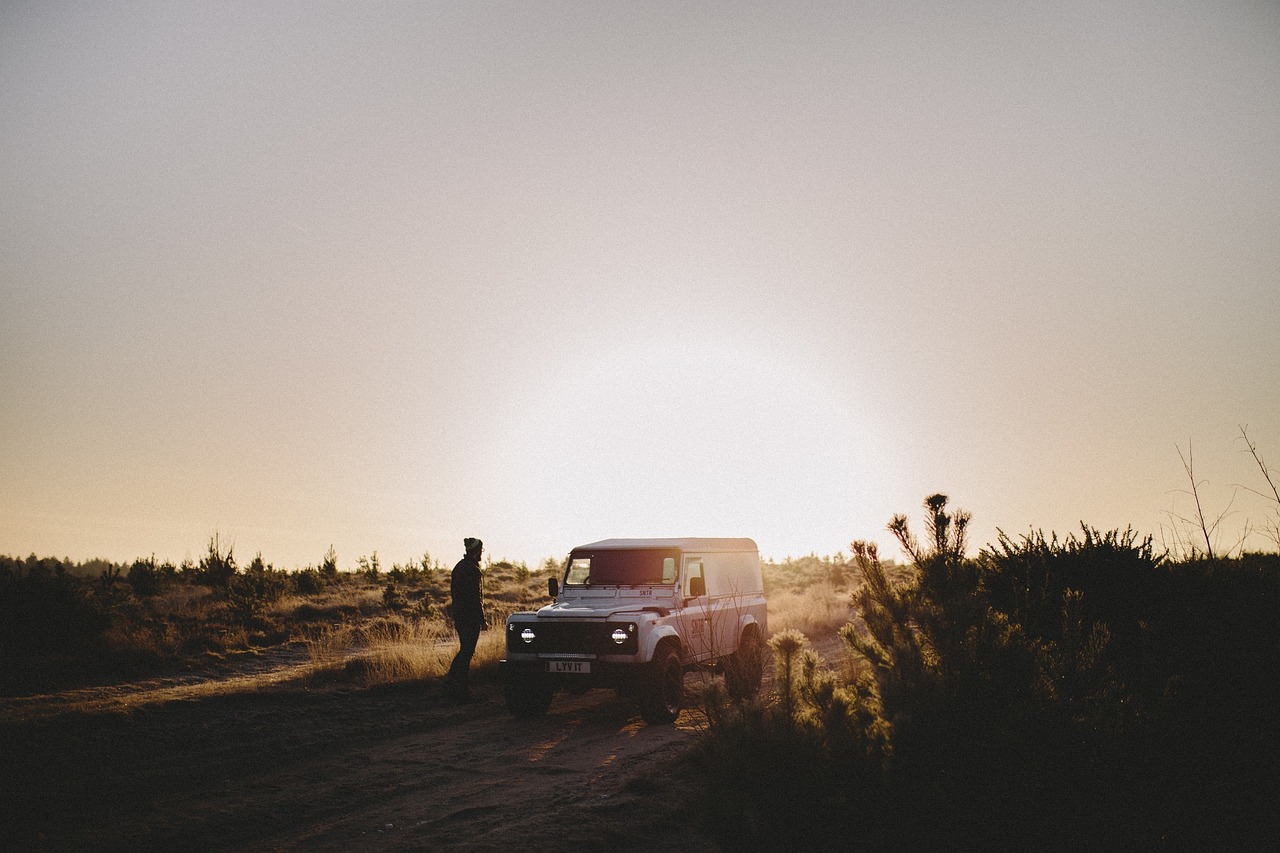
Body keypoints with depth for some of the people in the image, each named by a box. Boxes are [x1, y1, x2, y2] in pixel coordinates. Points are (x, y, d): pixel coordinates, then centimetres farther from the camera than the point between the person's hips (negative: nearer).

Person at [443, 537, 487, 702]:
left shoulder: (459, 566, 13)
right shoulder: (472, 569, -16)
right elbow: (474, 597, -19)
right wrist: (482, 620, -16)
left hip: (459, 615, 9)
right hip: (470, 617, -9)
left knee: (464, 650, 18)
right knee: (467, 652, -3)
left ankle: (450, 686, 18)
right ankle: (461, 691, 1)